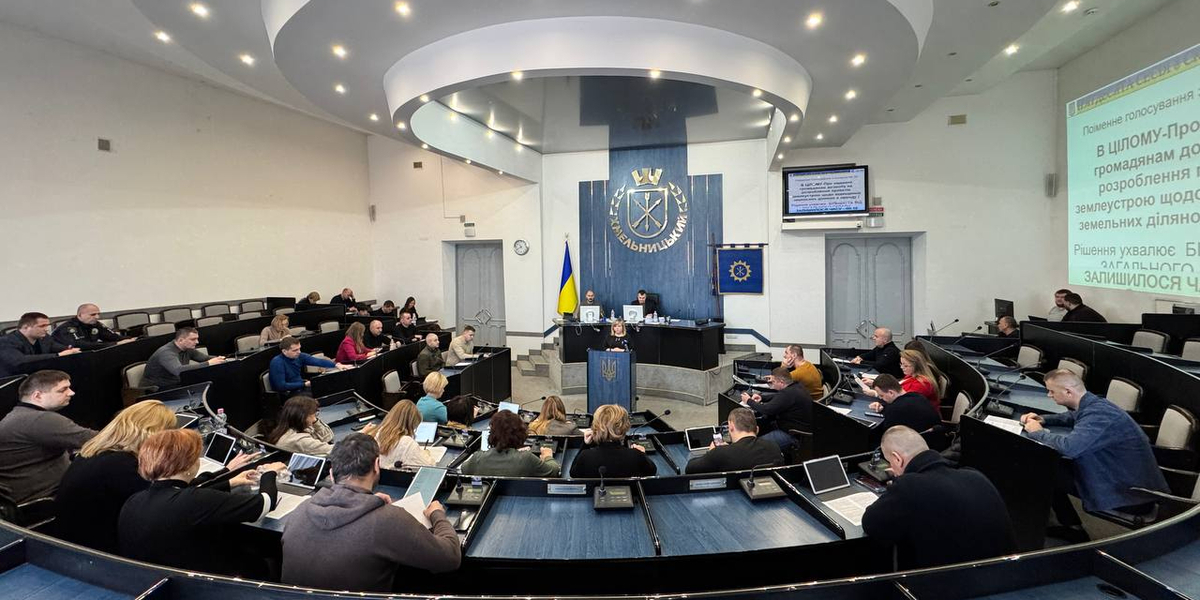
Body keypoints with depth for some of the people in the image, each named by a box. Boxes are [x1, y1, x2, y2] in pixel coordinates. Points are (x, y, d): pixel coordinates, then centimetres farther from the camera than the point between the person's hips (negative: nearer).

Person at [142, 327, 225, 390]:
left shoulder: (188, 348, 0)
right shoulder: (166, 352, -24)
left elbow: (205, 358, 6)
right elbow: (178, 370, -41)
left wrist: (218, 359, -19)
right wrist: (208, 363, -44)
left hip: (175, 384, 8)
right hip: (157, 389, -7)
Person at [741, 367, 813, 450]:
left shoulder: (788, 394, -27)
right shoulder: (797, 386, 5)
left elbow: (766, 410, -25)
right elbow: (778, 397, 22)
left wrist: (749, 401, -9)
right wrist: (761, 397, 6)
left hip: (794, 435, -11)